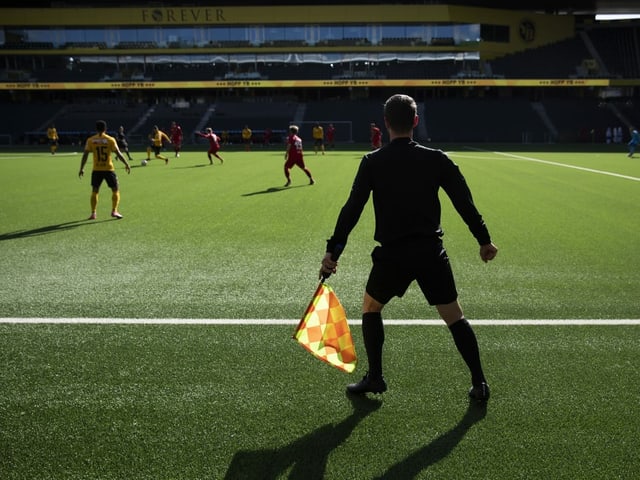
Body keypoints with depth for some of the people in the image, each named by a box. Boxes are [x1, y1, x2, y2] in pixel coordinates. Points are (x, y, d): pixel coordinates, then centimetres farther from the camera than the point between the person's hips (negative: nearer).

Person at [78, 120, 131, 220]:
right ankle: (114, 211, -3)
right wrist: (126, 164, 6)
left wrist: (82, 168, 7)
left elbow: (85, 155, -1)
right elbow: (118, 154, -5)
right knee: (115, 190, 10)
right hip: (109, 169, -2)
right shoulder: (110, 140, -4)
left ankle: (93, 213, 8)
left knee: (94, 191, 14)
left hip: (96, 170, 2)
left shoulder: (90, 140, 1)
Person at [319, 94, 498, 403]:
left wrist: (333, 250, -7)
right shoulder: (436, 159, -1)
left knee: (370, 307, 22)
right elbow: (465, 203, 0)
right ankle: (479, 383, 13)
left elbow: (351, 209, -9)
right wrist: (484, 240, 11)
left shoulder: (372, 162, -4)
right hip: (431, 252, 1)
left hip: (392, 255, -1)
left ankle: (375, 377, 22)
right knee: (454, 317, 12)